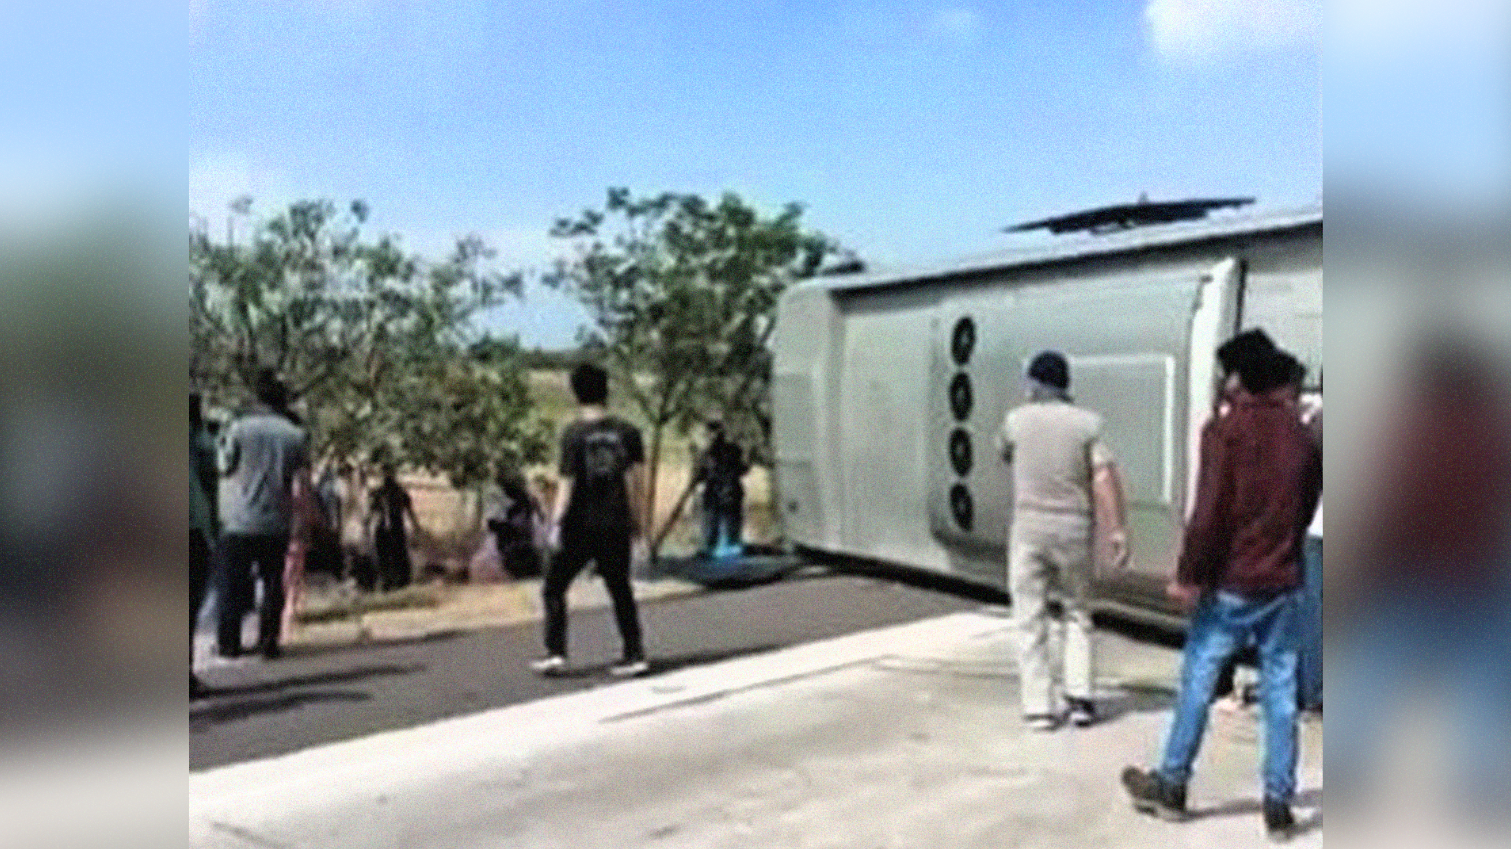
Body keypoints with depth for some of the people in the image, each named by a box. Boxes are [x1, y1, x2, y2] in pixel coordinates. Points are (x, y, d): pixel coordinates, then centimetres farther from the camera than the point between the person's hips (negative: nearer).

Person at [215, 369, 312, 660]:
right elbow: (303, 480, 2)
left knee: (232, 584, 9)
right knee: (273, 584, 11)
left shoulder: (239, 427, -6)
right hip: (277, 522, 1)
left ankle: (228, 642, 12)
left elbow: (224, 466, 1)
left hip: (238, 521, -1)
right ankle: (268, 642, 9)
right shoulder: (296, 435, 0)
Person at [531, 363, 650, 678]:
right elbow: (636, 478, 3)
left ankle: (556, 652, 5)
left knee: (554, 587, 9)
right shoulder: (626, 432, 1)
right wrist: (639, 518, 10)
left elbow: (568, 481, -13)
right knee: (620, 589, 12)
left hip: (581, 526, -3)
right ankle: (635, 653, 11)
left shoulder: (574, 434, -9)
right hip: (616, 525, 4)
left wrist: (556, 522, -11)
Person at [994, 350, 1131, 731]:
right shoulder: (1086, 423, -2)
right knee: (1075, 614, 16)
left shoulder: (1017, 420, -2)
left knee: (1030, 620, 5)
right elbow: (1105, 476, -10)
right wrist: (1117, 530, -10)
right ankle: (1079, 696, 8)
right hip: (1074, 528, 1)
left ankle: (1038, 707, 4)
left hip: (1029, 526, -1)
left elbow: (1003, 451, 18)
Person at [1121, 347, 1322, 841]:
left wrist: (1189, 575, -10)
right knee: (1279, 690, 7)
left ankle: (1171, 786, 16)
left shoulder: (1229, 430, -10)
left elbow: (1209, 512, -15)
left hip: (1231, 582, -4)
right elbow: (1306, 508, 11)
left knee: (1198, 680, 7)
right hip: (1284, 583, 4)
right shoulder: (1302, 436, 4)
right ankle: (1279, 805, 11)